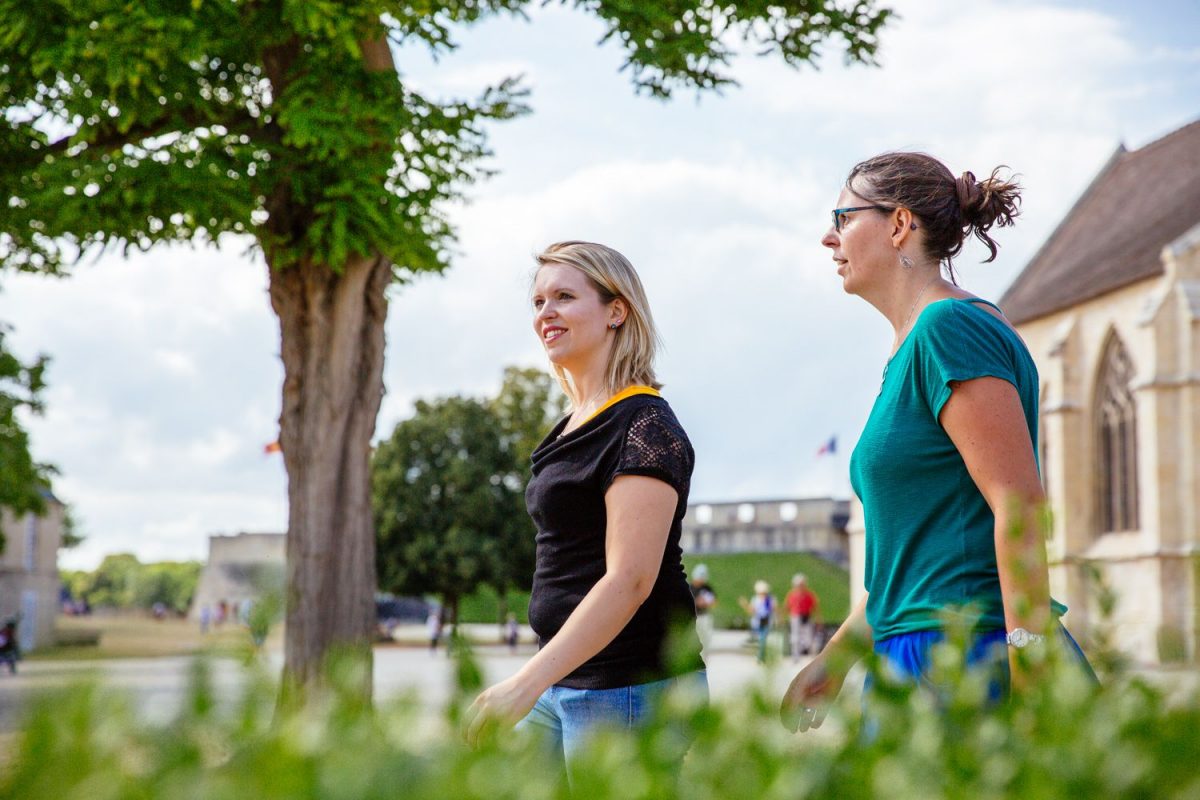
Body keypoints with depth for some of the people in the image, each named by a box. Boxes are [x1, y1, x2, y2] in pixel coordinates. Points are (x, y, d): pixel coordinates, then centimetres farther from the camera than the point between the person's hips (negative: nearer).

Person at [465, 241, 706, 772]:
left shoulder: (644, 427, -12)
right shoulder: (573, 428, 16)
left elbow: (629, 579, -21)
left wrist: (528, 683, -27)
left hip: (629, 689, -9)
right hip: (567, 685, 9)